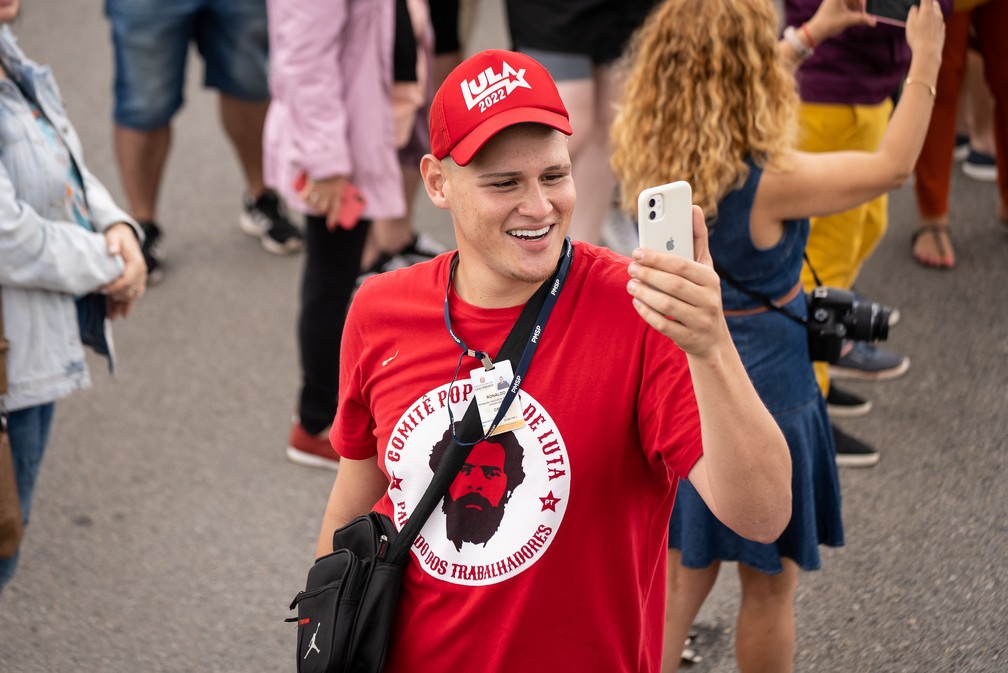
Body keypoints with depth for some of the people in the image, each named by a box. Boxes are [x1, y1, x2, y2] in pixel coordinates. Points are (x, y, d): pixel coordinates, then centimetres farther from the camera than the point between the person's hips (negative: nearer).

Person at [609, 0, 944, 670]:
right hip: (760, 384, -6)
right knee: (770, 584, 15)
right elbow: (894, 164, -14)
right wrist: (925, 60, -1)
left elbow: (731, 99, 13)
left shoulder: (648, 151, -9)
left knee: (682, 573, 18)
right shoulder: (771, 181, -27)